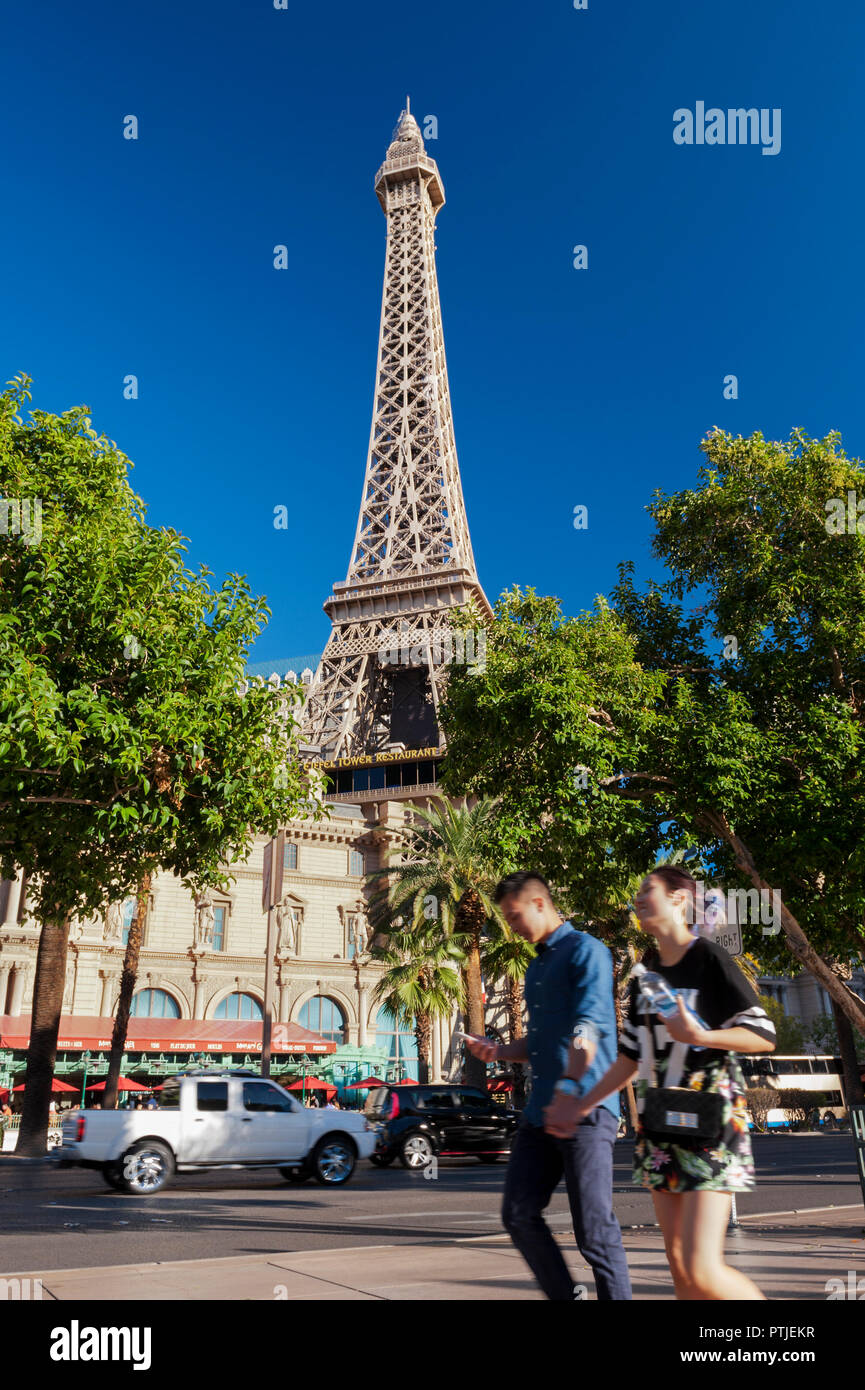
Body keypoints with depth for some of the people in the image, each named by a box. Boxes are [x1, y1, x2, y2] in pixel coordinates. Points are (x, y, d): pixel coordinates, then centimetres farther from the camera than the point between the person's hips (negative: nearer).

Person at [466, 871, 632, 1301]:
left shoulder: (585, 951, -6)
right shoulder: (536, 967, 20)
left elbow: (588, 1027, -20)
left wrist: (570, 1087, -32)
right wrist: (499, 1052, 9)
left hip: (586, 1107, -9)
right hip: (539, 1111, 9)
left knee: (594, 1228, -5)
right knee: (518, 1215, 8)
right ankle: (564, 1296, 22)